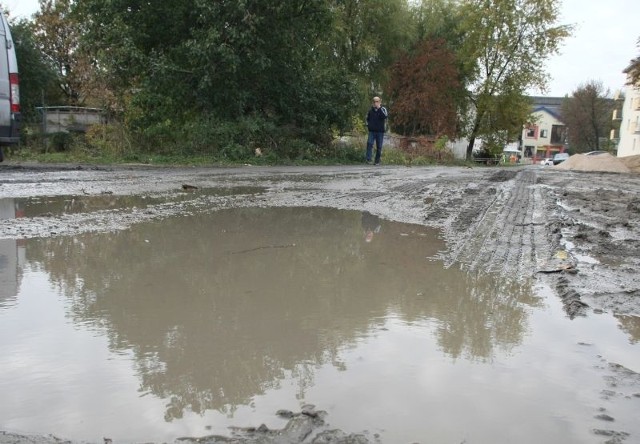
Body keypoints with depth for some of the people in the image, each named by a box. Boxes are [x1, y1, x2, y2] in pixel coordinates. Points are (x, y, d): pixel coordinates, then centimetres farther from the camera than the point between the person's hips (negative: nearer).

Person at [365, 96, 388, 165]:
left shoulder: (383, 109, 1)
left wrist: (379, 108, -20)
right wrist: (368, 125, 13)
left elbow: (385, 116, -20)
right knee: (369, 143, -16)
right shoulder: (371, 110, 10)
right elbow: (367, 118, 27)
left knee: (379, 147, 3)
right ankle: (368, 159, -17)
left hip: (380, 131, -1)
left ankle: (377, 161, 11)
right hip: (372, 131, 1)